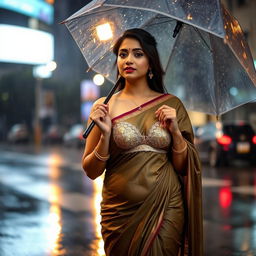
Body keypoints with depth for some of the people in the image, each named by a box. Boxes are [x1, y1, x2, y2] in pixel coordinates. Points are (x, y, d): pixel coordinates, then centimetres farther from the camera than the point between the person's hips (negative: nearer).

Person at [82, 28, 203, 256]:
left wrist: (176, 132, -12)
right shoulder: (104, 107, -1)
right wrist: (105, 134, -16)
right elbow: (91, 171, -1)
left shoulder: (172, 105, 1)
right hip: (120, 212, 0)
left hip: (166, 211, 0)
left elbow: (184, 168, 3)